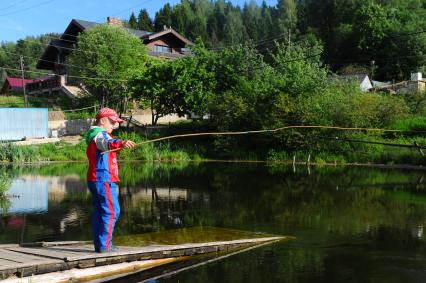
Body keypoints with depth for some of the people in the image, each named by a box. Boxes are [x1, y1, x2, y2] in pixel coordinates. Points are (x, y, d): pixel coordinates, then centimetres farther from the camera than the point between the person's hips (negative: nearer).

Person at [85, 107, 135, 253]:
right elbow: (107, 143, -35)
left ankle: (98, 245, 12)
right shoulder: (100, 134, -11)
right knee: (112, 211, -11)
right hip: (104, 179, -11)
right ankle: (104, 245, -13)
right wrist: (121, 143, -53)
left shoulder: (94, 135, 22)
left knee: (99, 212, 10)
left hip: (95, 179, 11)